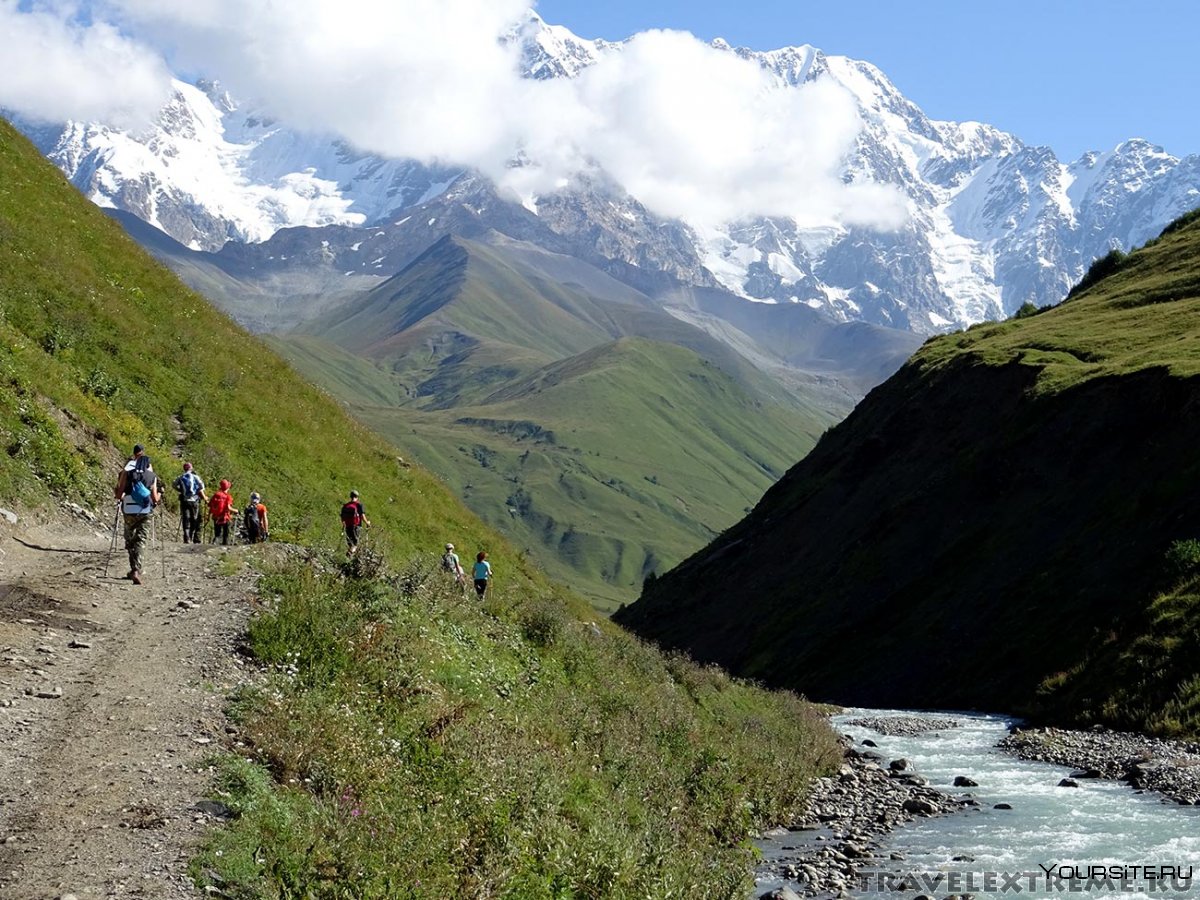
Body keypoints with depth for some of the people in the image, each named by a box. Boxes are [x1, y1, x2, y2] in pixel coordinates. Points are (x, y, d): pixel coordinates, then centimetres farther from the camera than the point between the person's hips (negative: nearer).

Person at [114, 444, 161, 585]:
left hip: (129, 511, 0)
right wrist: (159, 497, 21)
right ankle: (136, 570, -17)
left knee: (130, 540, 18)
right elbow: (154, 498, -1)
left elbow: (119, 495, -4)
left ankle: (134, 569, 22)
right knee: (141, 541, 0)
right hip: (145, 512, 0)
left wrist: (116, 492, 19)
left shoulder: (126, 472, 0)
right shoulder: (152, 476, 2)